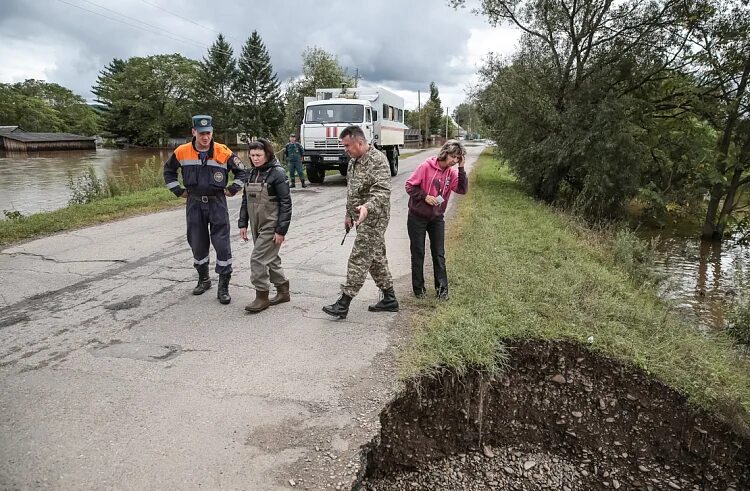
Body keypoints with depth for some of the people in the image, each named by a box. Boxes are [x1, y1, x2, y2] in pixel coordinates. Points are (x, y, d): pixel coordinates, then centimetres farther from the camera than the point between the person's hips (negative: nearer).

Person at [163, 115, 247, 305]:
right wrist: (178, 190, 8)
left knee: (222, 244, -6)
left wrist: (232, 189, -1)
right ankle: (203, 280, 30)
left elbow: (241, 171, 5)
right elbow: (168, 170, 15)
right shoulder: (182, 152, -3)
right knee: (197, 244, 11)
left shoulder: (223, 152, -9)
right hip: (194, 203, 2)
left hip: (217, 203, -2)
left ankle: (223, 287, 3)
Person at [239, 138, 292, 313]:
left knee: (258, 258, -8)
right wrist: (243, 224, 11)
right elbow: (245, 200, 16)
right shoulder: (251, 173, 10)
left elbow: (286, 203, -14)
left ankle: (261, 297, 5)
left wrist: (281, 230, -17)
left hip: (271, 226, -7)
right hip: (256, 225, 7)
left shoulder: (277, 173, -11)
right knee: (270, 258, 14)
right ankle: (283, 291, 28)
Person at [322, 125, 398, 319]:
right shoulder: (354, 161, 13)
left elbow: (383, 191, -28)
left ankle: (344, 303, -3)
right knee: (376, 258, 14)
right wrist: (348, 214, 22)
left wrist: (367, 207, -44)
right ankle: (389, 299, 24)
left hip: (373, 218, -10)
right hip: (362, 217, 10)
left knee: (359, 259, -7)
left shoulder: (378, 160, -17)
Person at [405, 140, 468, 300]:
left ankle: (442, 288, 14)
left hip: (437, 218, 4)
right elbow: (410, 185, -12)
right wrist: (425, 196, -23)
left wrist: (461, 168, -17)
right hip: (417, 216, -4)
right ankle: (418, 287, 19)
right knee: (418, 253, 6)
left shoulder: (452, 172, -2)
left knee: (439, 254, 6)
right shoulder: (426, 166, -15)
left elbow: (462, 190, -12)